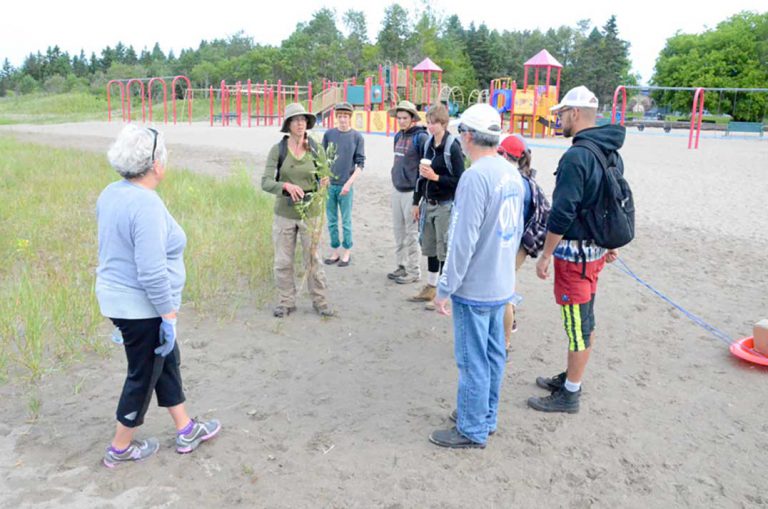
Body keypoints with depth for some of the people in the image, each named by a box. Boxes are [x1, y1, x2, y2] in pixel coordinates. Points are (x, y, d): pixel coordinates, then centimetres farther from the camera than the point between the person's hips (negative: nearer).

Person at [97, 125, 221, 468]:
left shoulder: (111, 194, 3)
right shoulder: (147, 205, -26)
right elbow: (152, 273, -28)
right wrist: (169, 315, -19)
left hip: (117, 298, 9)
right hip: (142, 308, -9)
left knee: (166, 361, 21)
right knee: (144, 375, 11)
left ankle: (186, 431, 34)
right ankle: (120, 448, 30)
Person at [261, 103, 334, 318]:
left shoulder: (315, 149, -1)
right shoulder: (277, 150, -5)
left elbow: (321, 180, 6)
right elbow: (266, 182, -10)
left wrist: (323, 183, -18)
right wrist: (286, 186, -28)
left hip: (310, 211, 0)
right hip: (284, 212, 0)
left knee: (313, 259, 8)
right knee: (283, 261, 8)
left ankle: (320, 301, 22)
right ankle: (286, 302, 24)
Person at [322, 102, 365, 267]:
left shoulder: (357, 137, -1)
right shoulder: (328, 134, 4)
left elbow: (360, 164, -3)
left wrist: (349, 183, -12)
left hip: (346, 185, -2)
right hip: (329, 185, 2)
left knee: (346, 221, 3)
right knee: (332, 221, 9)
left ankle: (346, 252, 16)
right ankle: (335, 251, 21)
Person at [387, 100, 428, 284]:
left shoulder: (420, 137, -12)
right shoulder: (398, 136, 10)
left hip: (411, 191, -7)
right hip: (397, 190, 7)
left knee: (411, 233, 1)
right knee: (399, 230, 14)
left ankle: (413, 271, 11)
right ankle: (402, 265, 26)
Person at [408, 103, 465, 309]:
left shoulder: (452, 147, -12)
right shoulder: (427, 144, 9)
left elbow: (459, 180, -13)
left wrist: (436, 177, -22)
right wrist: (417, 202, 15)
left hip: (445, 205, -7)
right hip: (428, 204, 7)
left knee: (444, 250, 1)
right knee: (429, 248, 14)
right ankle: (430, 288, 27)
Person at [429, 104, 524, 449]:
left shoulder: (475, 177, -22)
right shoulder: (512, 174, 6)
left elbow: (463, 241, -23)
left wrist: (444, 289, -15)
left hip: (474, 288, -9)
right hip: (501, 284, 9)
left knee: (472, 361, 4)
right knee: (493, 354, 18)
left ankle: (472, 431, 19)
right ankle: (486, 416, 34)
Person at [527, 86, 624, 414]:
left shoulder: (576, 156, -20)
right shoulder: (612, 154, 10)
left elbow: (562, 213, -22)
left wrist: (545, 255, -15)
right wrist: (609, 242, 23)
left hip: (575, 251, -9)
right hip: (597, 249, 10)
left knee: (578, 323, 0)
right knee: (584, 318, 18)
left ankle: (569, 394, 13)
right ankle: (570, 378, 34)